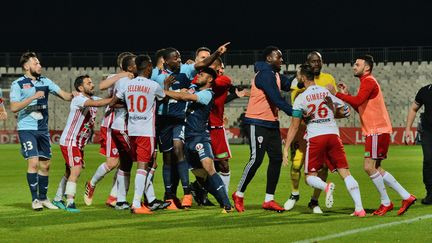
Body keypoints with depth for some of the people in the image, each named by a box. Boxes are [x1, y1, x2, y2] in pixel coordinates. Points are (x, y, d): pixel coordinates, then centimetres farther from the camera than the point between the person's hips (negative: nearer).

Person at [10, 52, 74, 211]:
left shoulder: (45, 82, 10)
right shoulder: (18, 84, -5)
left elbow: (64, 95, 8)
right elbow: (14, 108, -14)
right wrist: (33, 97, -21)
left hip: (43, 129, 5)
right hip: (27, 129, -5)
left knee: (45, 164, 8)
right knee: (33, 162, -15)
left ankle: (43, 198, 21)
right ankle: (34, 199, -7)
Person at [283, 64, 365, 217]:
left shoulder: (301, 98, 0)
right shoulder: (327, 92, 9)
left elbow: (294, 126, -1)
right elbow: (343, 111, 17)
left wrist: (286, 148, 2)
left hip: (315, 137, -3)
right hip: (333, 134, 3)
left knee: (310, 177, 9)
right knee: (345, 173, 2)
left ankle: (326, 186, -25)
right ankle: (359, 208, -10)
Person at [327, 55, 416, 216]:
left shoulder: (369, 82, -11)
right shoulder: (367, 83, 21)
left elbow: (357, 101, -26)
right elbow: (361, 108, 23)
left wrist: (337, 94, -22)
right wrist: (346, 95, 14)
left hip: (377, 131, -10)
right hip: (374, 131, 10)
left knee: (369, 167, -11)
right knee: (376, 168, 11)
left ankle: (386, 203, -2)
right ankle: (406, 197, 12)